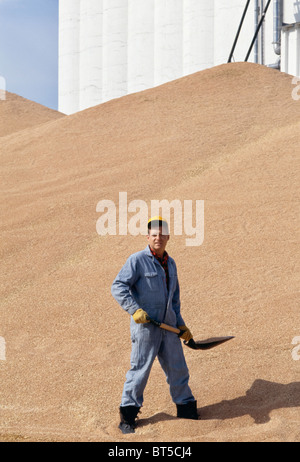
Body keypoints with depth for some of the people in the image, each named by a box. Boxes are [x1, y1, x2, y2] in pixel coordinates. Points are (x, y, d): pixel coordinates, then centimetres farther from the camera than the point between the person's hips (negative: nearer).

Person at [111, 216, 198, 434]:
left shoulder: (170, 263, 15)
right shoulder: (137, 260, -7)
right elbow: (118, 287, -14)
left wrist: (181, 325, 20)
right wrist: (135, 309, -25)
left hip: (168, 326, 6)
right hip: (145, 325, -6)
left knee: (178, 367, 11)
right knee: (140, 369, -3)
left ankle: (187, 410, 26)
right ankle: (127, 417, 9)